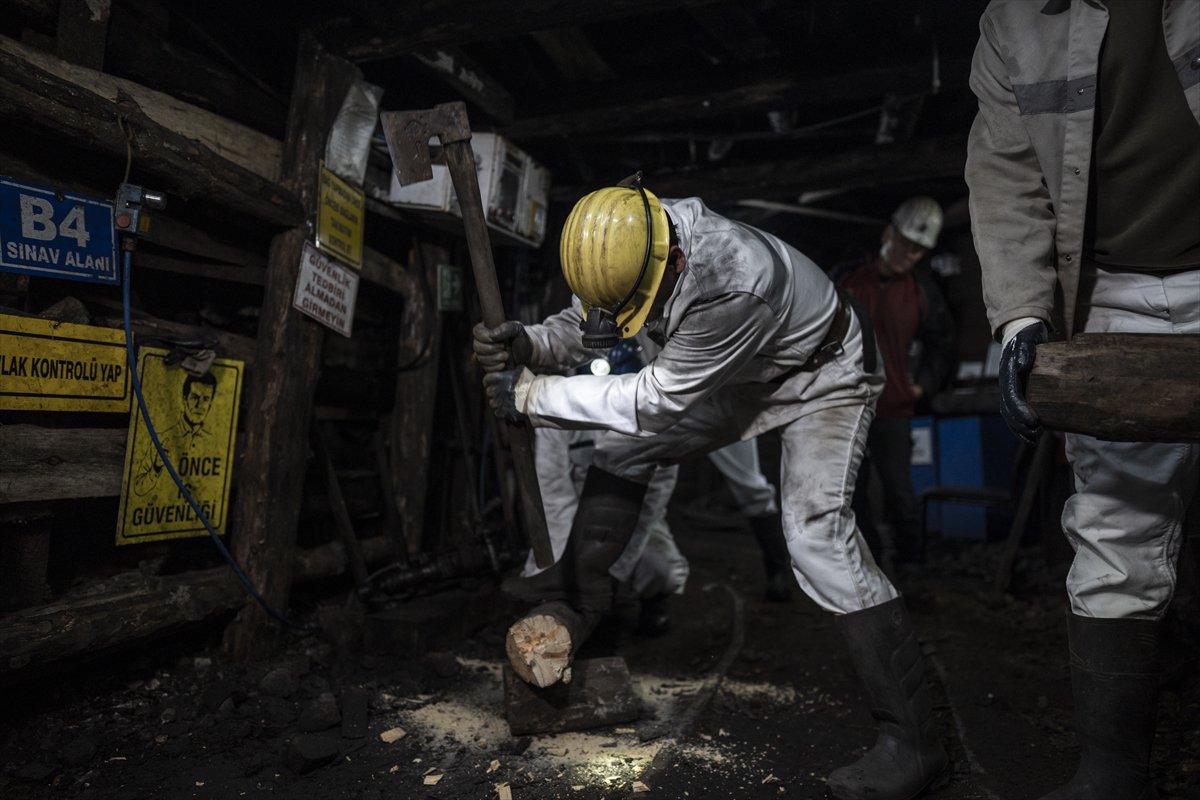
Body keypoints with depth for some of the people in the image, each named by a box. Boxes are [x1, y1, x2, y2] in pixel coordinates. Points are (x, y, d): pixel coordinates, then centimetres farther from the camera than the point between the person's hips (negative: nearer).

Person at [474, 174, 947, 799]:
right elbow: (578, 325, -5)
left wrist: (534, 396, -31)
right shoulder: (630, 243, -19)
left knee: (817, 536, -23)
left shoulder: (738, 284, -42)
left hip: (821, 377, -7)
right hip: (736, 378, 8)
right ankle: (575, 609, 16)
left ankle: (911, 742, -12)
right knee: (621, 448, 2)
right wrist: (526, 344, -27)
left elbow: (657, 399, -35)